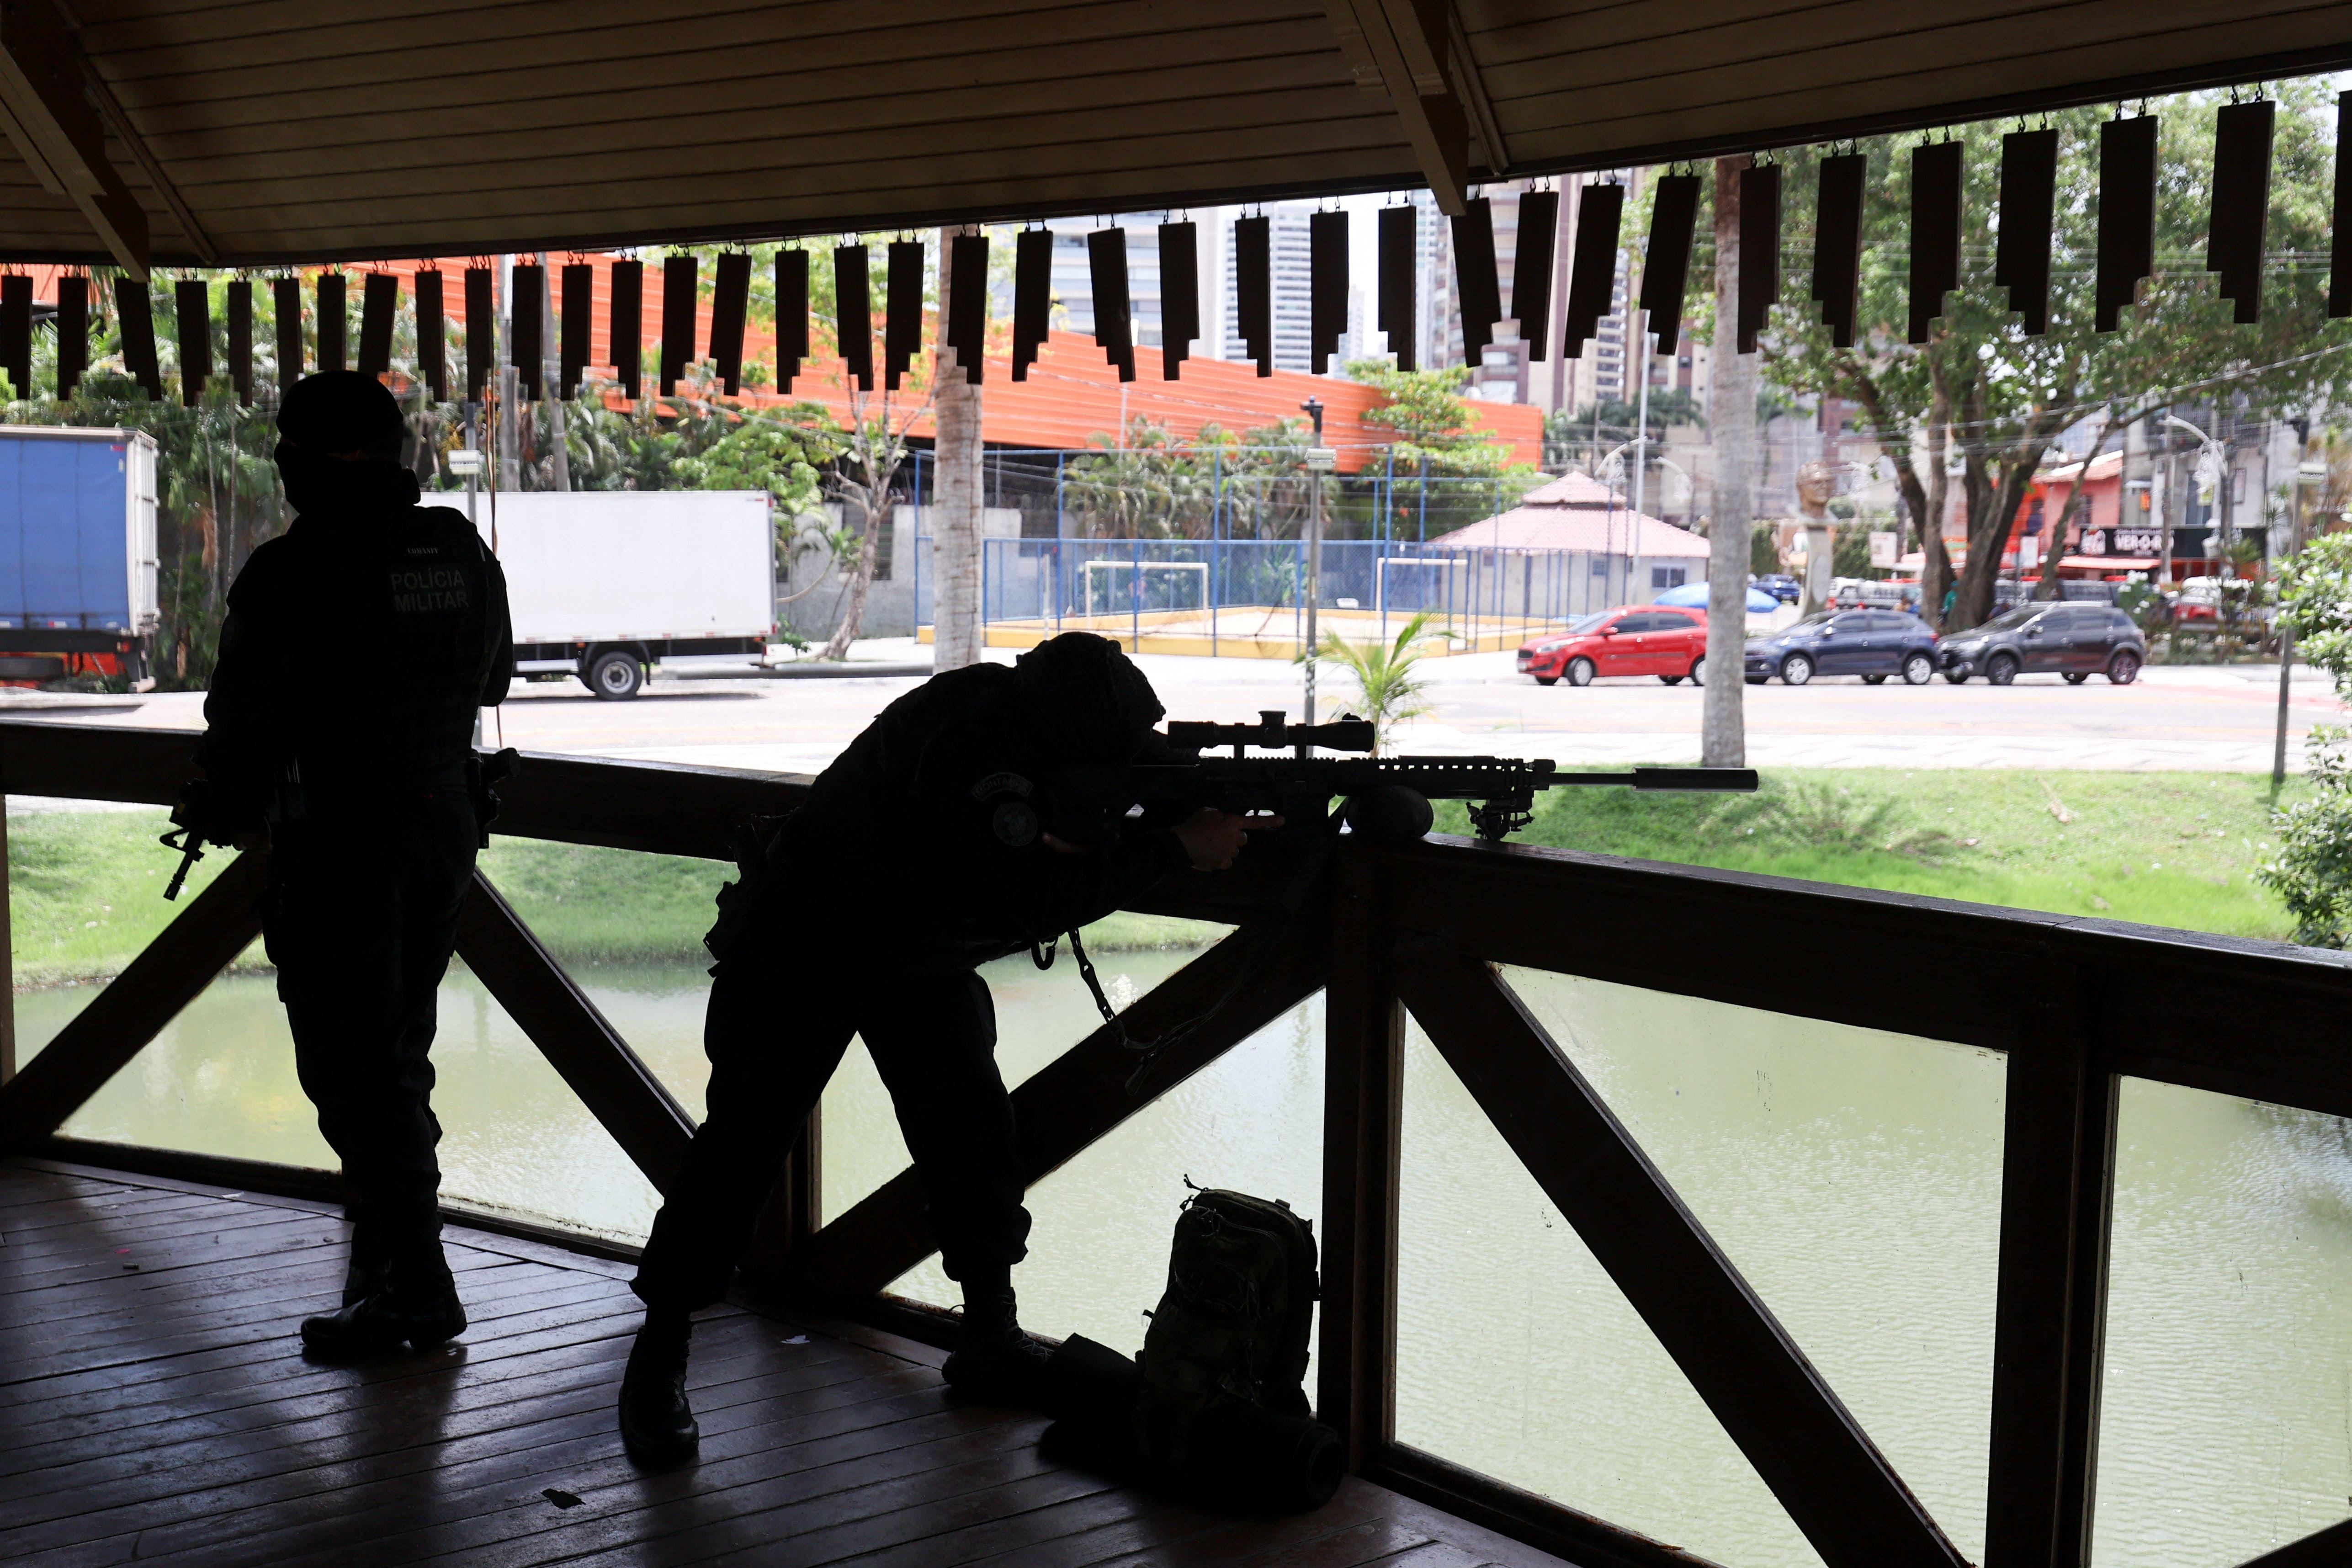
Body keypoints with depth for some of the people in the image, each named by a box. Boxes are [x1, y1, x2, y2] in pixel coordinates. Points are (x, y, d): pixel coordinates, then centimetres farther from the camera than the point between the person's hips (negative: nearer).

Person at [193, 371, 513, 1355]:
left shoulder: (293, 572, -16)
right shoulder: (463, 554, 5)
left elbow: (245, 720, -12)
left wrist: (235, 817, 6)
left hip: (338, 844, -7)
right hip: (445, 832, 7)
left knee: (351, 1063, -2)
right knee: (398, 1048, 20)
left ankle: (418, 1290, -3)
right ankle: (384, 1250, 34)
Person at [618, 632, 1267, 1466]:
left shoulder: (1029, 723, -14)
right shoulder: (962, 737, -37)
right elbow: (1026, 901, -40)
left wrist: (1225, 818, -24)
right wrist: (1173, 848, -37)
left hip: (923, 958, 7)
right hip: (801, 949, -7)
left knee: (972, 1131, 1)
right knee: (745, 1140, -6)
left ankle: (992, 1342, 13)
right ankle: (657, 1358, 5)